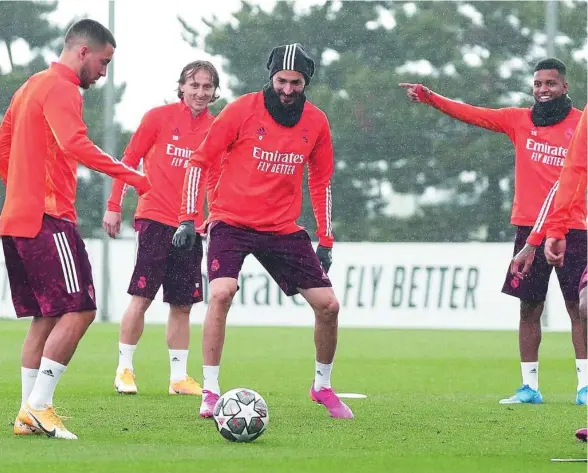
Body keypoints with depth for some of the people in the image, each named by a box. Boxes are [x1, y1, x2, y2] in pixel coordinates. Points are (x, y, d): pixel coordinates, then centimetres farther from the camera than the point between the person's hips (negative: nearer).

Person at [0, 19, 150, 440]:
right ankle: (38, 406, -14)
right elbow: (74, 143, -27)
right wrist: (127, 174, -28)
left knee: (46, 316, 12)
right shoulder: (61, 89, -10)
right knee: (79, 309, -10)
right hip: (49, 218, -10)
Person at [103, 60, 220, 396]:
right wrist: (114, 207, 0)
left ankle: (179, 377, 13)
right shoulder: (159, 118, -2)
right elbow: (129, 160, 3)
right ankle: (124, 369, 4)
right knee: (141, 298, -8)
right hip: (156, 219, -3)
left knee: (183, 305, 6)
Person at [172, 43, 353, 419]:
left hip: (283, 229, 4)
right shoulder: (243, 110, -10)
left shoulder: (316, 122, 1)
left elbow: (321, 181, 12)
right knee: (221, 293, -27)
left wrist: (326, 241, 10)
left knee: (328, 304, -1)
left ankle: (322, 386, 23)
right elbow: (200, 161, -4)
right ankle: (210, 393, -17)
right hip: (232, 222, -4)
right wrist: (189, 218, -10)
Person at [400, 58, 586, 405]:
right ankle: (530, 386, 10)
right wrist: (429, 97, -3)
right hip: (529, 228, 3)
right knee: (529, 307, 5)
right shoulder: (519, 120, 9)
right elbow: (473, 114, 5)